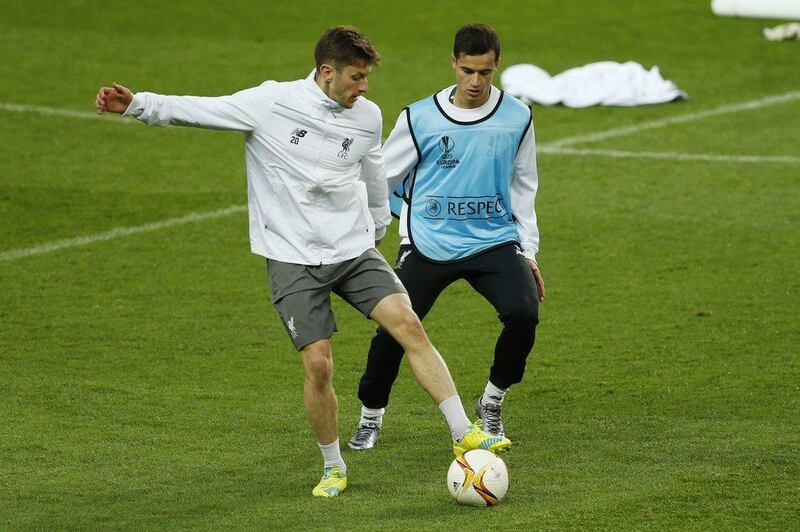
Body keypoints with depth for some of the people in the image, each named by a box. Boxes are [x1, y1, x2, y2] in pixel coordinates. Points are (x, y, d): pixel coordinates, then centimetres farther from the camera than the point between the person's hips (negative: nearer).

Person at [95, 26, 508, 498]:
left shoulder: (368, 116, 4)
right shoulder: (270, 104, -9)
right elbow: (197, 110, -5)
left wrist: (378, 226, 35)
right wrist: (136, 104, -17)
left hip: (355, 248, 3)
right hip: (294, 259, -3)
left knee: (408, 323, -16)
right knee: (318, 362, -11)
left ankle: (464, 434, -12)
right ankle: (333, 468, 11)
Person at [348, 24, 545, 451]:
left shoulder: (516, 118, 3)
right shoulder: (420, 118, -3)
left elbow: (523, 188, 13)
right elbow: (382, 178, 10)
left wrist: (528, 253, 11)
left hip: (494, 242, 1)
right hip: (429, 246, -1)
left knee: (524, 313, -23)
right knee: (393, 330, -11)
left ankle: (491, 404, 3)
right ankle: (370, 417, 15)